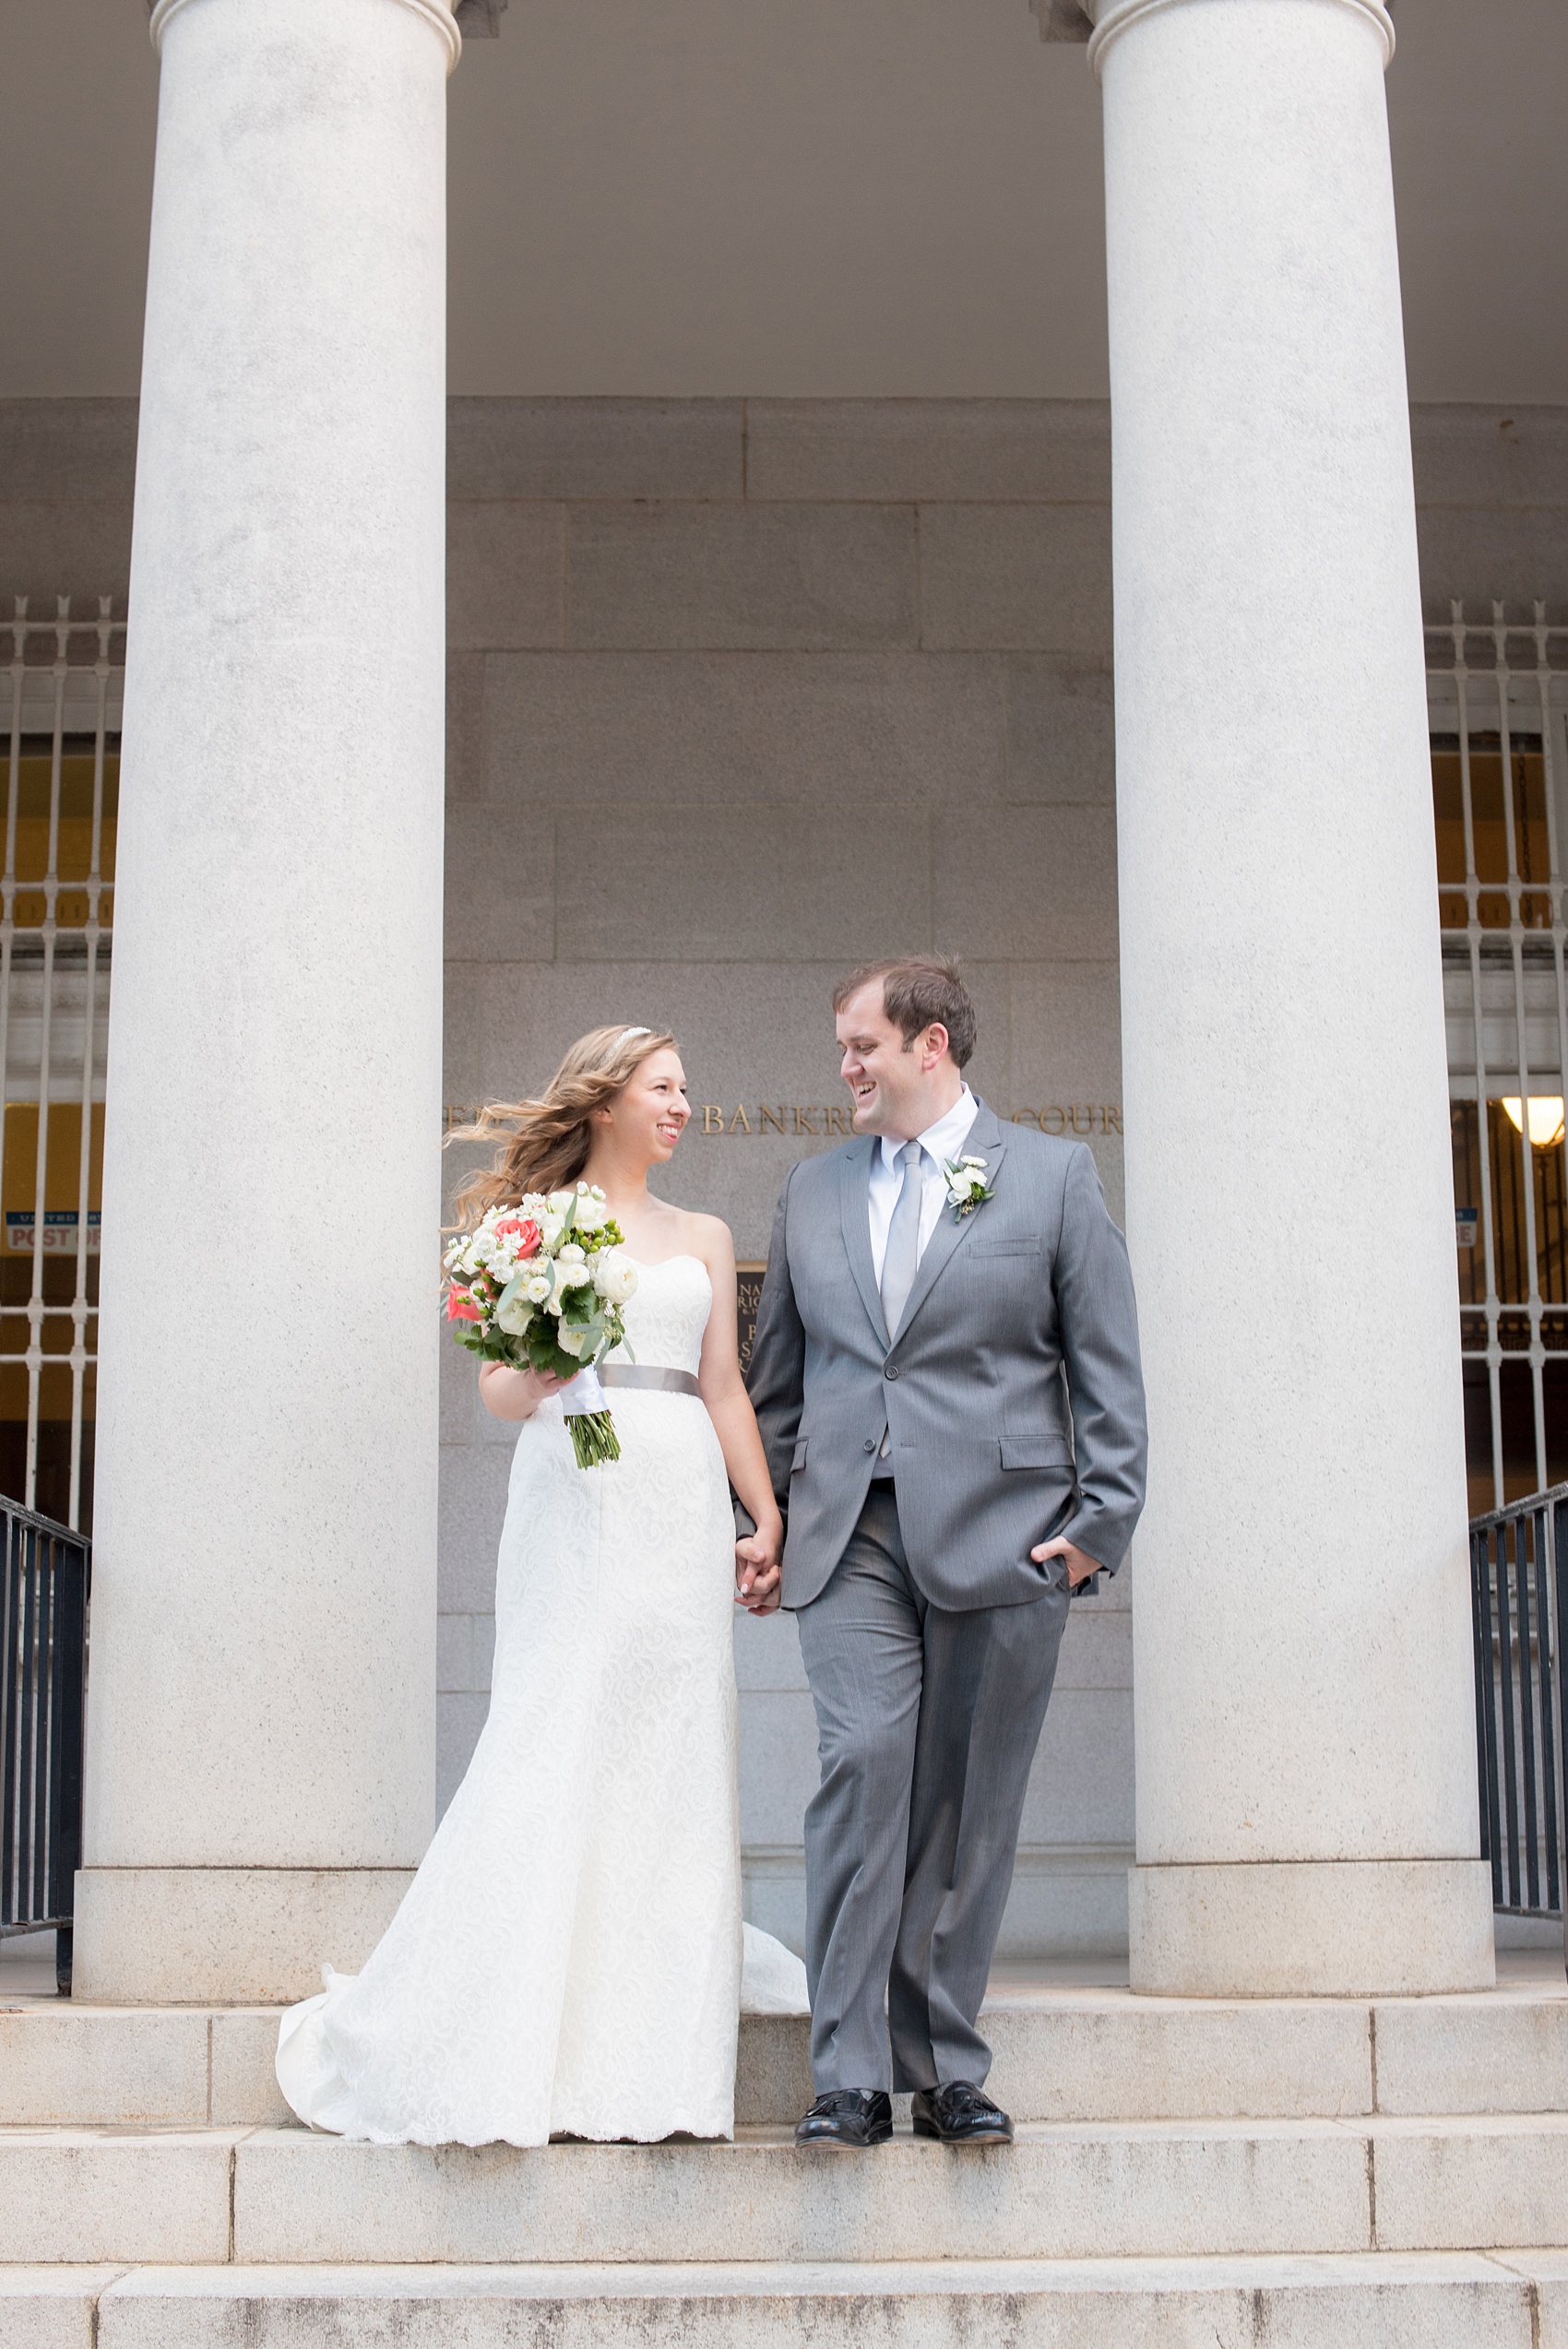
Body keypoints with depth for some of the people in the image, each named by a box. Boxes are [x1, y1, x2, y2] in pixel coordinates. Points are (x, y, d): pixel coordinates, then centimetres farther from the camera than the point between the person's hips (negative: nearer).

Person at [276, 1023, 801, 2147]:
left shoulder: (705, 1238, 18)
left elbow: (725, 1390, 15)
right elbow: (499, 1388, 5)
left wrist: (767, 1520, 7)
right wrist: (541, 1368, -17)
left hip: (683, 1500, 4)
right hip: (572, 1500, -4)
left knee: (672, 1747, 1)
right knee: (555, 1743, -9)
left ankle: (653, 2048, 11)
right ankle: (517, 2043, -1)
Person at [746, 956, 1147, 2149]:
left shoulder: (1054, 1175, 6)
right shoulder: (814, 1188, 16)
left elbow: (1108, 1369, 4)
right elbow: (778, 1374, 19)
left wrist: (1100, 1523, -4)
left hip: (998, 1533, -1)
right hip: (850, 1533, 2)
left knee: (969, 1805, 3)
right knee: (864, 1761, -13)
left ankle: (949, 2070, 14)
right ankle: (852, 2075, -7)